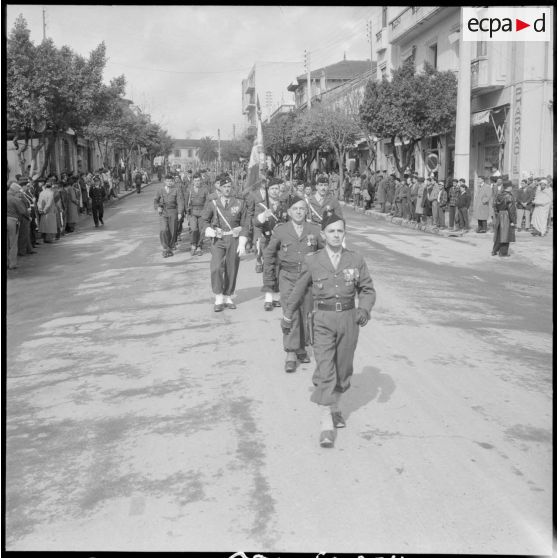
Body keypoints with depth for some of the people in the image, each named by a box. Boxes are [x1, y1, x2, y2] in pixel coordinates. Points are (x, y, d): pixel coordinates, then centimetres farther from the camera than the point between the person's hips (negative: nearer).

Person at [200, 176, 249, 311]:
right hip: (218, 240, 0)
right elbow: (204, 220, 10)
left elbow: (245, 225, 1)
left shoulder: (240, 204, 2)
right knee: (216, 268, -15)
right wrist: (209, 230, -12)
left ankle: (228, 298, 22)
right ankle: (218, 299, -4)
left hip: (234, 240, 1)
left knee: (232, 270, 5)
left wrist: (242, 244, -6)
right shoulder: (212, 204, 2)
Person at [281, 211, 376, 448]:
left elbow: (368, 290, 7)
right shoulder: (312, 261, -1)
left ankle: (336, 406, 39)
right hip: (323, 320, -2)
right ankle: (327, 424, -7)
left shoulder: (356, 260, 1)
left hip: (348, 318, 2)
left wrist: (364, 309, -13)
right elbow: (299, 290, 11)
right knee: (325, 368, -10)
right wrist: (287, 316, 18)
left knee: (343, 367, 14)